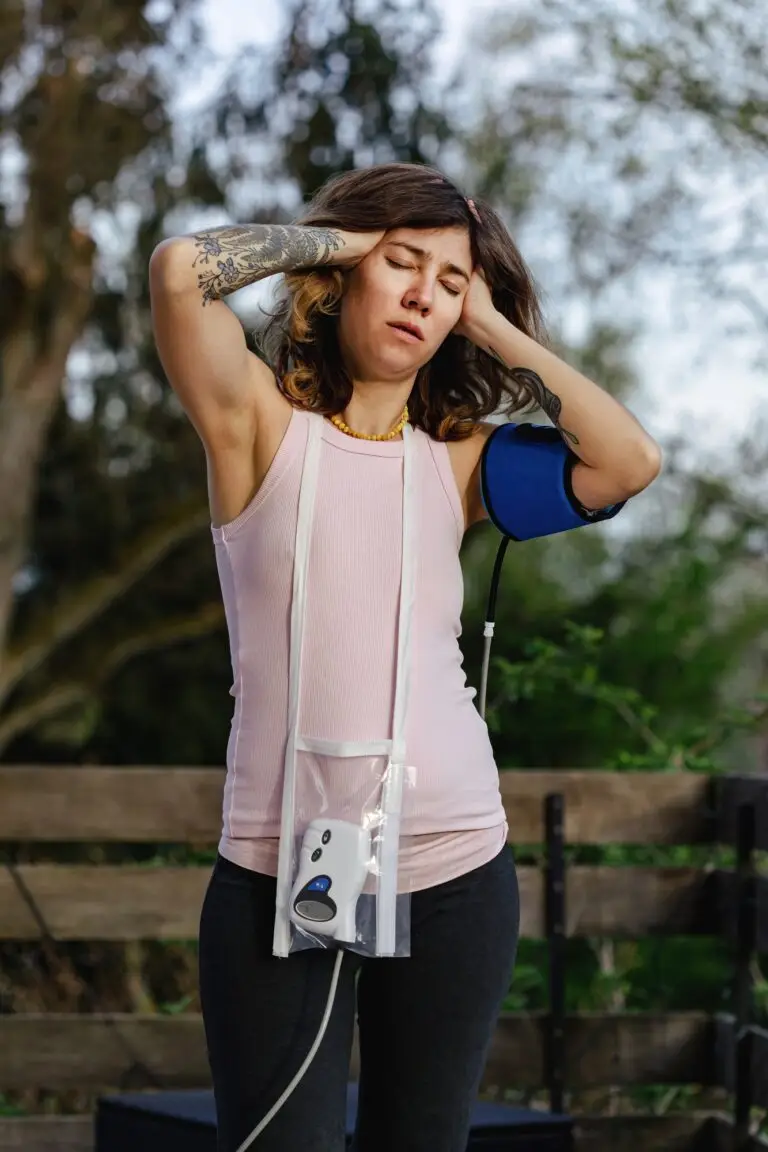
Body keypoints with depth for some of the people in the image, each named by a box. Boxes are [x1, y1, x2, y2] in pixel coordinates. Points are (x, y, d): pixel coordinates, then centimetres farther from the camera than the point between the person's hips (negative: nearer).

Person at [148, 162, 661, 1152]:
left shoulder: (457, 464, 10)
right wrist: (330, 237, 0)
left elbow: (629, 460, -6)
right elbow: (179, 269, -15)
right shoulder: (261, 423, 2)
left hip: (454, 869, 3)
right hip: (279, 873, -3)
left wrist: (493, 325, 2)